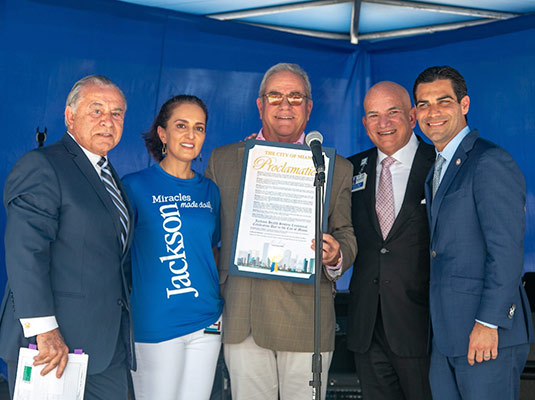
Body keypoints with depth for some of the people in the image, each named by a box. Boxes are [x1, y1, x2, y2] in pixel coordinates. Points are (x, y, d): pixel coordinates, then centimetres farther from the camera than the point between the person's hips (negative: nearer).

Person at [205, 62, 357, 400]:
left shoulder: (337, 169, 6)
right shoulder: (222, 160, 9)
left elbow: (348, 236, 7)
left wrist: (336, 256, -17)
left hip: (306, 318, -1)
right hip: (240, 320, 1)